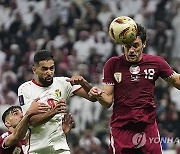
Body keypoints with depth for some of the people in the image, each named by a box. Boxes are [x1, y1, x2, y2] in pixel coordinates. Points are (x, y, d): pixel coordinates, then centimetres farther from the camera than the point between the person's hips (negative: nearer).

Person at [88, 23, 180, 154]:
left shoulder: (156, 62, 2)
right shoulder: (113, 64, 0)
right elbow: (108, 101, 0)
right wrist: (98, 95, -22)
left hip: (148, 127, 1)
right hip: (120, 127, -1)